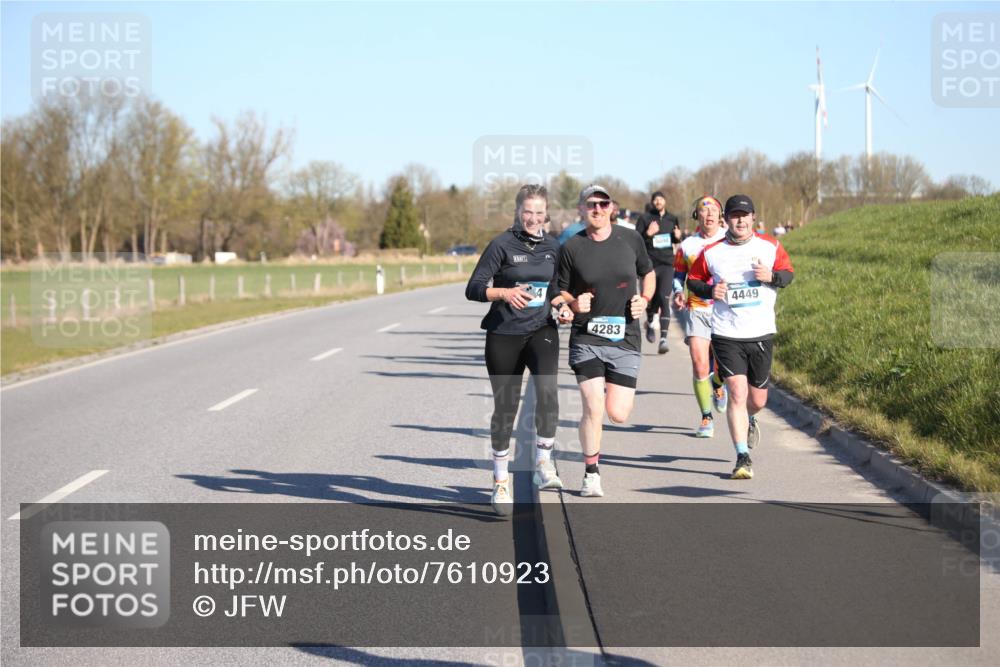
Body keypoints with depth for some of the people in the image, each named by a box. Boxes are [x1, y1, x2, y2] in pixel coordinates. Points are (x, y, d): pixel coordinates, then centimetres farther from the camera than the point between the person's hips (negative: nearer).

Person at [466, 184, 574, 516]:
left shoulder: (552, 246, 7)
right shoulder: (502, 245, -8)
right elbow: (473, 289, -12)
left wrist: (561, 305, 0)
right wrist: (505, 293, -29)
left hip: (541, 330, 2)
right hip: (504, 335, -2)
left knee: (547, 388, -25)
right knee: (505, 408, 4)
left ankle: (543, 466, -15)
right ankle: (501, 483, 19)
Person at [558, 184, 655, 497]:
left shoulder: (630, 239, 3)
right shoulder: (571, 248, -2)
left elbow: (648, 272, 19)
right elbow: (560, 292, 6)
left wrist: (644, 299, 1)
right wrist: (574, 303, -15)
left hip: (625, 339, 2)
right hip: (586, 339, -2)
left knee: (618, 414, -4)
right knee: (593, 410, -12)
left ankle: (611, 393, 35)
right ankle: (591, 473, 8)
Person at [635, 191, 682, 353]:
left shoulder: (672, 219, 11)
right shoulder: (645, 219, 0)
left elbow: (677, 240, 22)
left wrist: (678, 237, 0)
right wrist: (648, 234, -20)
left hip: (667, 265, 1)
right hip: (650, 265, -1)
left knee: (664, 299, -12)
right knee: (652, 298, 6)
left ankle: (663, 338, -16)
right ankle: (650, 323, 41)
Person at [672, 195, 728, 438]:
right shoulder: (687, 245, 5)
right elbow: (678, 273, 18)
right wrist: (678, 293, 0)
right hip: (696, 310, 1)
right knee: (699, 366, -9)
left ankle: (718, 384, 34)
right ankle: (706, 418, 6)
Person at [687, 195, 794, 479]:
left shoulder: (770, 247, 1)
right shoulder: (711, 252, -1)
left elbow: (788, 273, 10)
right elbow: (693, 280, 9)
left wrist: (772, 276, -12)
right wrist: (710, 290, -12)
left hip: (761, 335, 2)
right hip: (726, 335, -2)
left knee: (757, 399, 11)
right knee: (737, 393, -14)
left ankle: (749, 420, 48)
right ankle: (743, 458, -8)